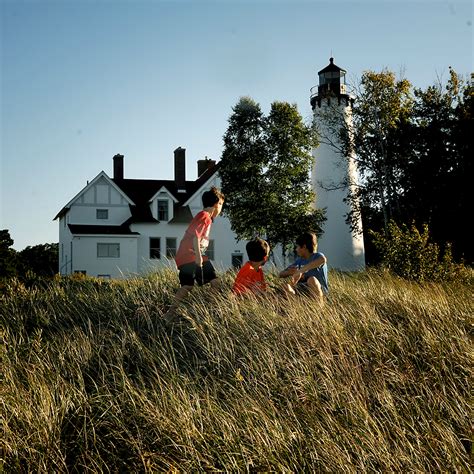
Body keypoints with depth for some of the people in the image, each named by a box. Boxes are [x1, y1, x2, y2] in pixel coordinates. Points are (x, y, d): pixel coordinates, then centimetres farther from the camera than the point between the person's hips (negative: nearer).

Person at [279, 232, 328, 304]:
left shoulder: (317, 256, -6)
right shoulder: (299, 261, 13)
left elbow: (323, 259, -34)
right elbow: (281, 274, 14)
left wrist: (300, 271, -36)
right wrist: (289, 272, -11)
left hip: (321, 290, -5)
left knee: (311, 279, -34)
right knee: (286, 286, -16)